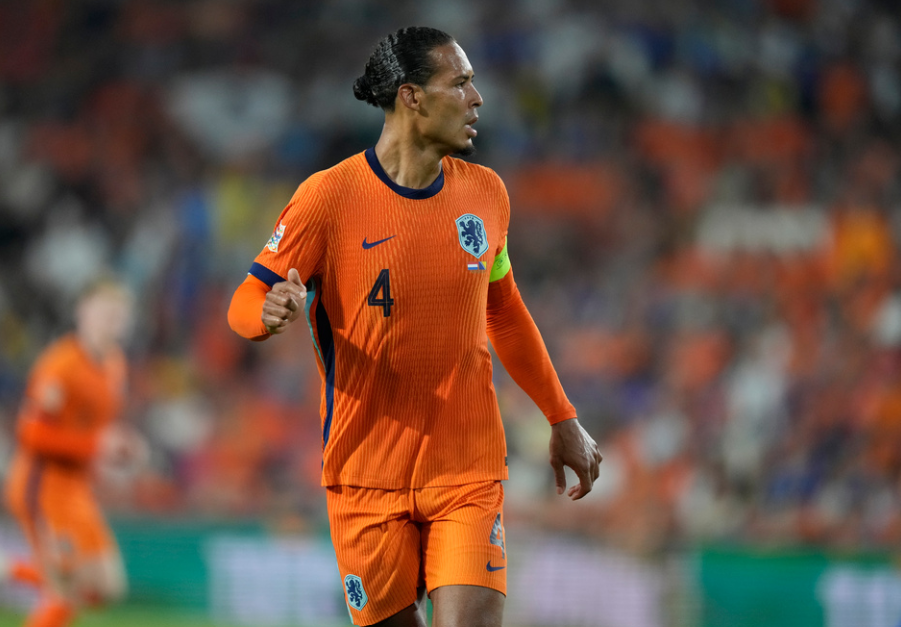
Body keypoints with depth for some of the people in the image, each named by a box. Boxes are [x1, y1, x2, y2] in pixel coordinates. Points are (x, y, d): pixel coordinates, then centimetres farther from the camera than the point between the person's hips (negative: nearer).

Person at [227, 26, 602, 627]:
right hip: (367, 478, -2)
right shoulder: (329, 197, -8)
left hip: (469, 471, 2)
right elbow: (247, 302, -4)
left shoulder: (485, 193, 6)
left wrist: (562, 419, 23)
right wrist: (273, 313, -29)